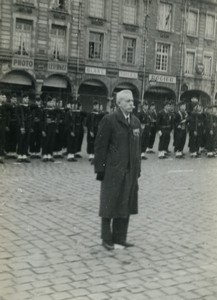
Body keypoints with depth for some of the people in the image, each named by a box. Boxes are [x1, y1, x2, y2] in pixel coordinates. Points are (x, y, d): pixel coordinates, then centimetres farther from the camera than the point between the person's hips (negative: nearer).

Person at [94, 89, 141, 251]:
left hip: (131, 171, 6)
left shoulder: (136, 121, 12)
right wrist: (100, 168, -11)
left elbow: (138, 146, 14)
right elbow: (100, 145, -8)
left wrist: (138, 168, 10)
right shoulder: (109, 120, -7)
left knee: (126, 205, 11)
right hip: (113, 171, -6)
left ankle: (120, 238, 22)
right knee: (110, 205, 3)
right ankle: (107, 239, 15)